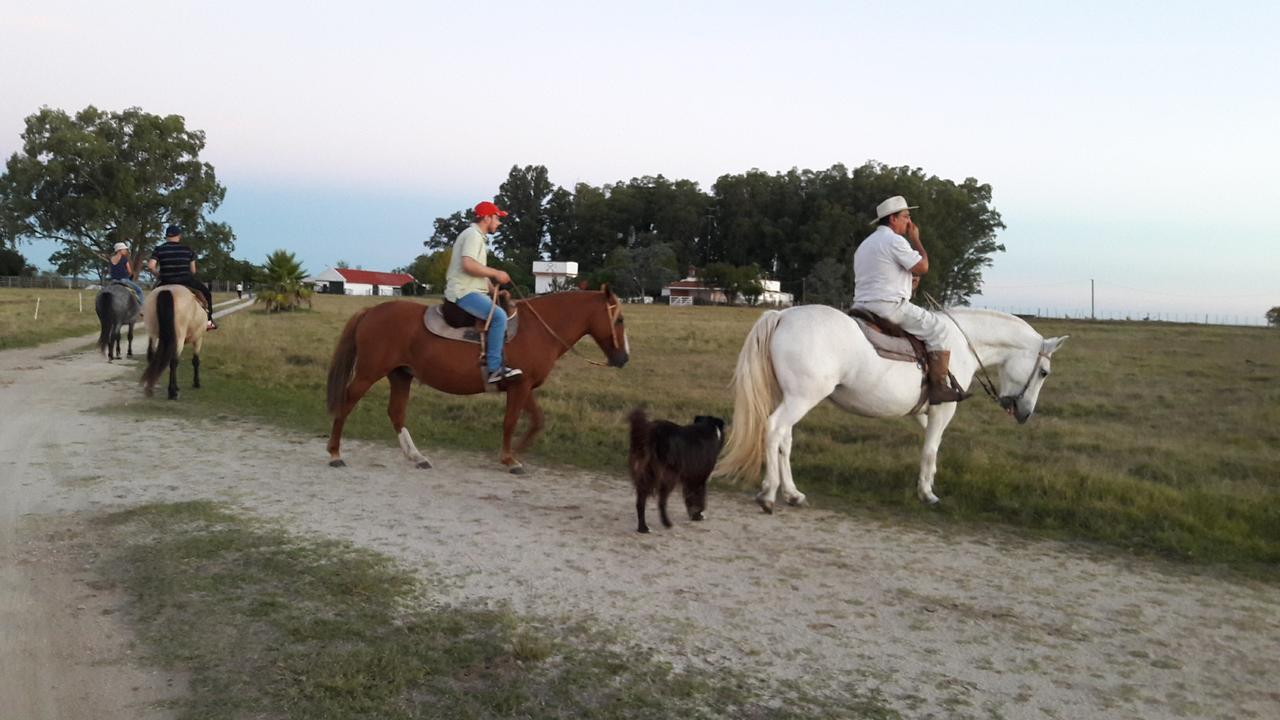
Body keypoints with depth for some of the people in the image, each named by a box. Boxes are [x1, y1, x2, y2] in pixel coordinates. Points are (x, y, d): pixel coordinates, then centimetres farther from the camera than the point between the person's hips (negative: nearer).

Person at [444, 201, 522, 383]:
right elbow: (468, 265, -25)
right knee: (499, 316, -28)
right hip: (464, 292, -11)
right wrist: (495, 273, -16)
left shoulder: (478, 237, 21)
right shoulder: (473, 235, -11)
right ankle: (495, 368, -31)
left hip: (471, 291, 11)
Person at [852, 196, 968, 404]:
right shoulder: (895, 240, -9)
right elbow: (922, 267, -10)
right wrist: (915, 239, 1)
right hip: (889, 306, -9)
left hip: (862, 306, 9)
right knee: (937, 329, -2)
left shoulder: (864, 245, 21)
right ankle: (939, 387, -5)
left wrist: (905, 283, 24)